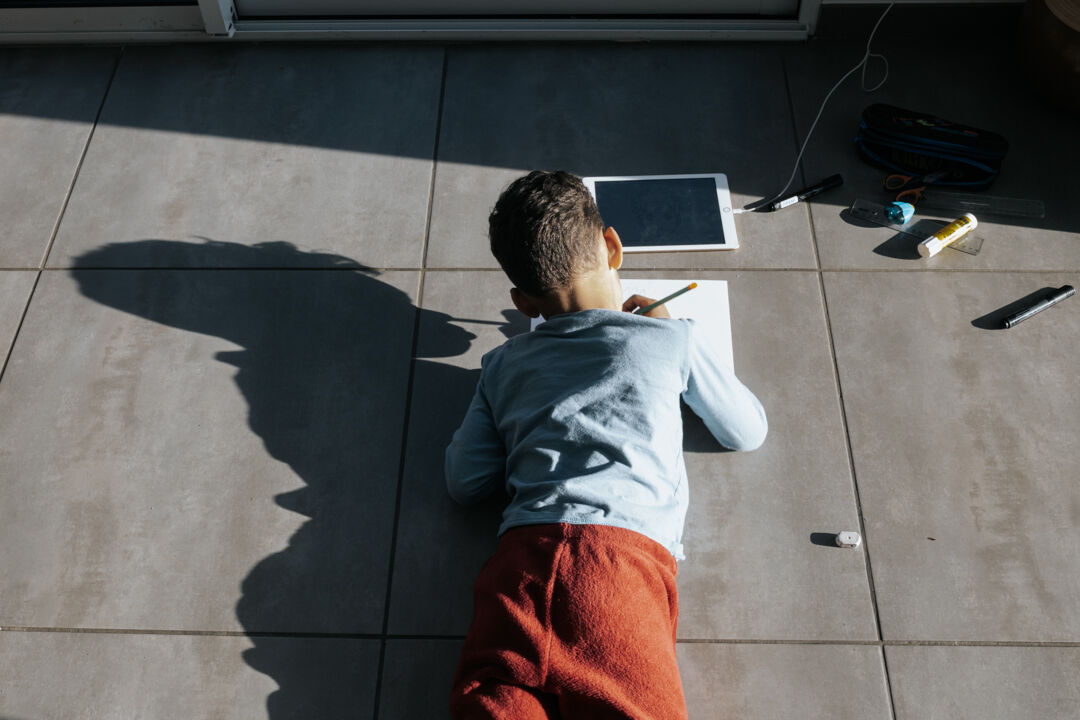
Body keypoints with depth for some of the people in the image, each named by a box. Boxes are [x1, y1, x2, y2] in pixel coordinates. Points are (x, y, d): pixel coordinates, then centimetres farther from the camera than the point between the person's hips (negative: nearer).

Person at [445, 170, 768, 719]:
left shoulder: (503, 365, 24)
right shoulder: (672, 339, 19)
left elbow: (464, 481, 23)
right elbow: (748, 431, 32)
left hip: (524, 550, 2)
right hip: (626, 548, -2)